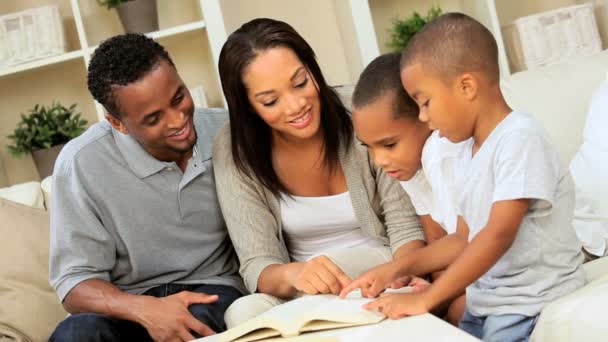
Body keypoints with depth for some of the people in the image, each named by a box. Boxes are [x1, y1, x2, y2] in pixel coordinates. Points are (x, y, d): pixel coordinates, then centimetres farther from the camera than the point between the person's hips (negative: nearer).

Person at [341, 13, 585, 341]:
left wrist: (426, 299, -23)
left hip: (531, 308, -7)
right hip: (484, 304, 7)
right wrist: (396, 269, 8)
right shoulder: (467, 154, 10)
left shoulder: (519, 138, -16)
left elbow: (498, 235, -23)